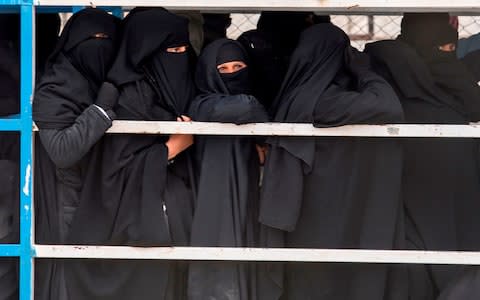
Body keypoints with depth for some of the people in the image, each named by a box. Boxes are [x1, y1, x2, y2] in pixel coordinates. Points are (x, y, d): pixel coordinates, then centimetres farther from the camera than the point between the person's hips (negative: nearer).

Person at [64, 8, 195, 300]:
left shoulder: (176, 91, 9)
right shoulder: (130, 96, -14)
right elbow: (119, 167, -19)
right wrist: (173, 147, -14)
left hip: (173, 216, 7)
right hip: (139, 221, -7)